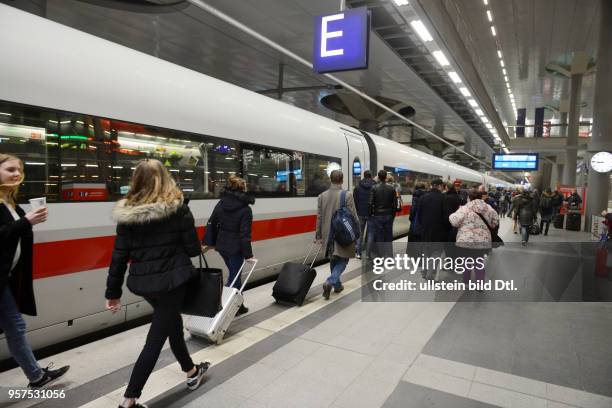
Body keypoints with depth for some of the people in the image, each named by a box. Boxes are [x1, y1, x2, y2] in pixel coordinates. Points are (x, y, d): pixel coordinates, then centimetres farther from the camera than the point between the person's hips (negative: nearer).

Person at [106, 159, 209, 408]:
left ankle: (191, 372, 43)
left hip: (142, 282, 5)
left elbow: (119, 256, -1)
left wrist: (113, 292, 7)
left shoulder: (127, 214, -2)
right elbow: (193, 249, -8)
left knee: (173, 324, 24)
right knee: (156, 338, 5)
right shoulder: (178, 209, -12)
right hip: (171, 280, -5)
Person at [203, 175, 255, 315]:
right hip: (235, 248, -6)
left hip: (221, 245, 7)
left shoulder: (221, 203, 2)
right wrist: (248, 254, -14)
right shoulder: (245, 209, -15)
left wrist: (207, 243, 11)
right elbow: (245, 234, -18)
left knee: (234, 273, 21)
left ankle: (238, 305, 29)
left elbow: (211, 223, 4)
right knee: (234, 276, 6)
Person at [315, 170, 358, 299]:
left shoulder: (322, 196, -1)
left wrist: (318, 235, 8)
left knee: (333, 260, 20)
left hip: (328, 234, 4)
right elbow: (353, 216, -11)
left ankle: (337, 285, 30)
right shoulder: (347, 195, -13)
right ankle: (330, 281, -11)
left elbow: (319, 218, 2)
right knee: (342, 260, 8)